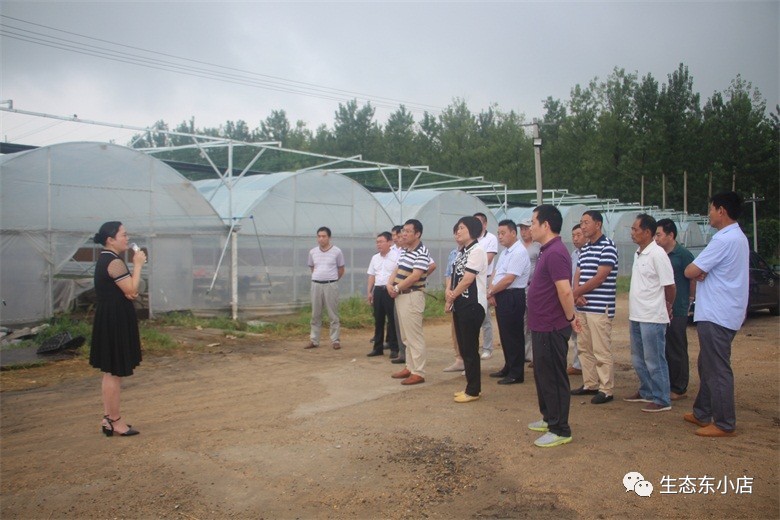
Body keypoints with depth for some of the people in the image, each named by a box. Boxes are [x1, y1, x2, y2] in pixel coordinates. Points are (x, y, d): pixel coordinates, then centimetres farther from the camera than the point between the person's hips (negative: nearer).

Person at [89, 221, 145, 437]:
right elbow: (132, 289, -19)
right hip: (116, 321, -11)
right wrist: (138, 265, -13)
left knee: (110, 372, 15)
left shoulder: (105, 260, 15)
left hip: (108, 319, 11)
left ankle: (108, 418, 23)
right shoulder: (114, 262, -17)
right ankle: (115, 421, 5)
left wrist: (130, 293, 6)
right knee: (114, 373, -3)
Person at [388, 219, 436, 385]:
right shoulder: (404, 251, 13)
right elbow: (397, 270, 17)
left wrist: (396, 288, -13)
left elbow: (415, 276, -23)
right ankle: (410, 367, 25)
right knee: (406, 336, 15)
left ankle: (418, 373, 0)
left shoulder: (421, 252, -16)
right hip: (401, 296, 10)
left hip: (412, 297, -10)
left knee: (414, 336, -6)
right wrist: (389, 284, -2)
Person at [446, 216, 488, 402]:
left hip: (472, 305, -9)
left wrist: (452, 296, -6)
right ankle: (470, 386, 25)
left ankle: (473, 390, 8)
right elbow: (454, 276, 16)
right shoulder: (461, 252, 15)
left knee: (470, 349, -2)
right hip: (460, 305, 9)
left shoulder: (477, 250, -14)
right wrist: (448, 292, -4)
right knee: (464, 348, 14)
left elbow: (467, 280, -18)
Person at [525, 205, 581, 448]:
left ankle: (560, 430, 10)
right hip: (542, 326, 10)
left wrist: (570, 318, -14)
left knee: (554, 378, -1)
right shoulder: (548, 251, 13)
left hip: (551, 328, -10)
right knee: (543, 374, 20)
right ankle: (550, 418, 34)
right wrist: (570, 316, 16)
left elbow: (565, 291, -27)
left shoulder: (555, 253, -21)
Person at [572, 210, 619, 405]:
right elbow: (577, 275, 12)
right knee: (584, 348, 13)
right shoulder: (584, 249, 15)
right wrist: (577, 295, -8)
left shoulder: (607, 247, -10)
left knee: (601, 350, -4)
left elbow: (600, 278, -16)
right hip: (582, 307, 8)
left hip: (600, 307, -8)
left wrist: (575, 292, -8)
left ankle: (606, 390, 5)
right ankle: (590, 384, 24)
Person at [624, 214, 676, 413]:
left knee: (654, 361, -1)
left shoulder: (657, 254, -16)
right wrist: (632, 314, 16)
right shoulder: (638, 254, 12)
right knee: (639, 359, 18)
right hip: (636, 316, 9)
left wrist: (667, 308, 2)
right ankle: (646, 392, 32)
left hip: (652, 318, -9)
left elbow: (669, 286, -13)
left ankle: (662, 400, 9)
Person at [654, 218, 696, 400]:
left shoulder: (682, 254, -11)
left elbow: (693, 279, -10)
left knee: (676, 351, 2)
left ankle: (679, 389, 13)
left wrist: (689, 300, -1)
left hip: (677, 311, -7)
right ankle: (664, 385, 24)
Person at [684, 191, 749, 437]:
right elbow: (702, 272, 13)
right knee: (707, 366, 18)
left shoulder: (724, 240, -20)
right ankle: (703, 413, 28)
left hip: (716, 316, -11)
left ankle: (724, 424, 5)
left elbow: (689, 272, -17)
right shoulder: (739, 238, 14)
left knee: (718, 370, -3)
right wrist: (702, 272, -8)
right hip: (721, 313, 11)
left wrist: (697, 273, 4)